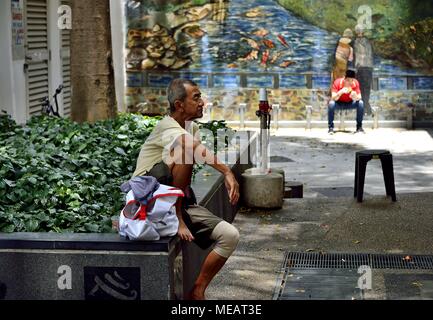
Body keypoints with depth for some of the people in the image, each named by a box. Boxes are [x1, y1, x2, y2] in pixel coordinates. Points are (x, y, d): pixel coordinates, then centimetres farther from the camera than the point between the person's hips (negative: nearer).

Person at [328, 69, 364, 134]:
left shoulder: (356, 83, -19)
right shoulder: (337, 82, -25)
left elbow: (359, 98, -18)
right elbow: (334, 98, -30)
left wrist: (355, 97, -42)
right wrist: (341, 91, -47)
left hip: (350, 103, 2)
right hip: (339, 104, -2)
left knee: (360, 103, -25)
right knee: (331, 103, -33)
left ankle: (359, 127, -13)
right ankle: (331, 127, -23)